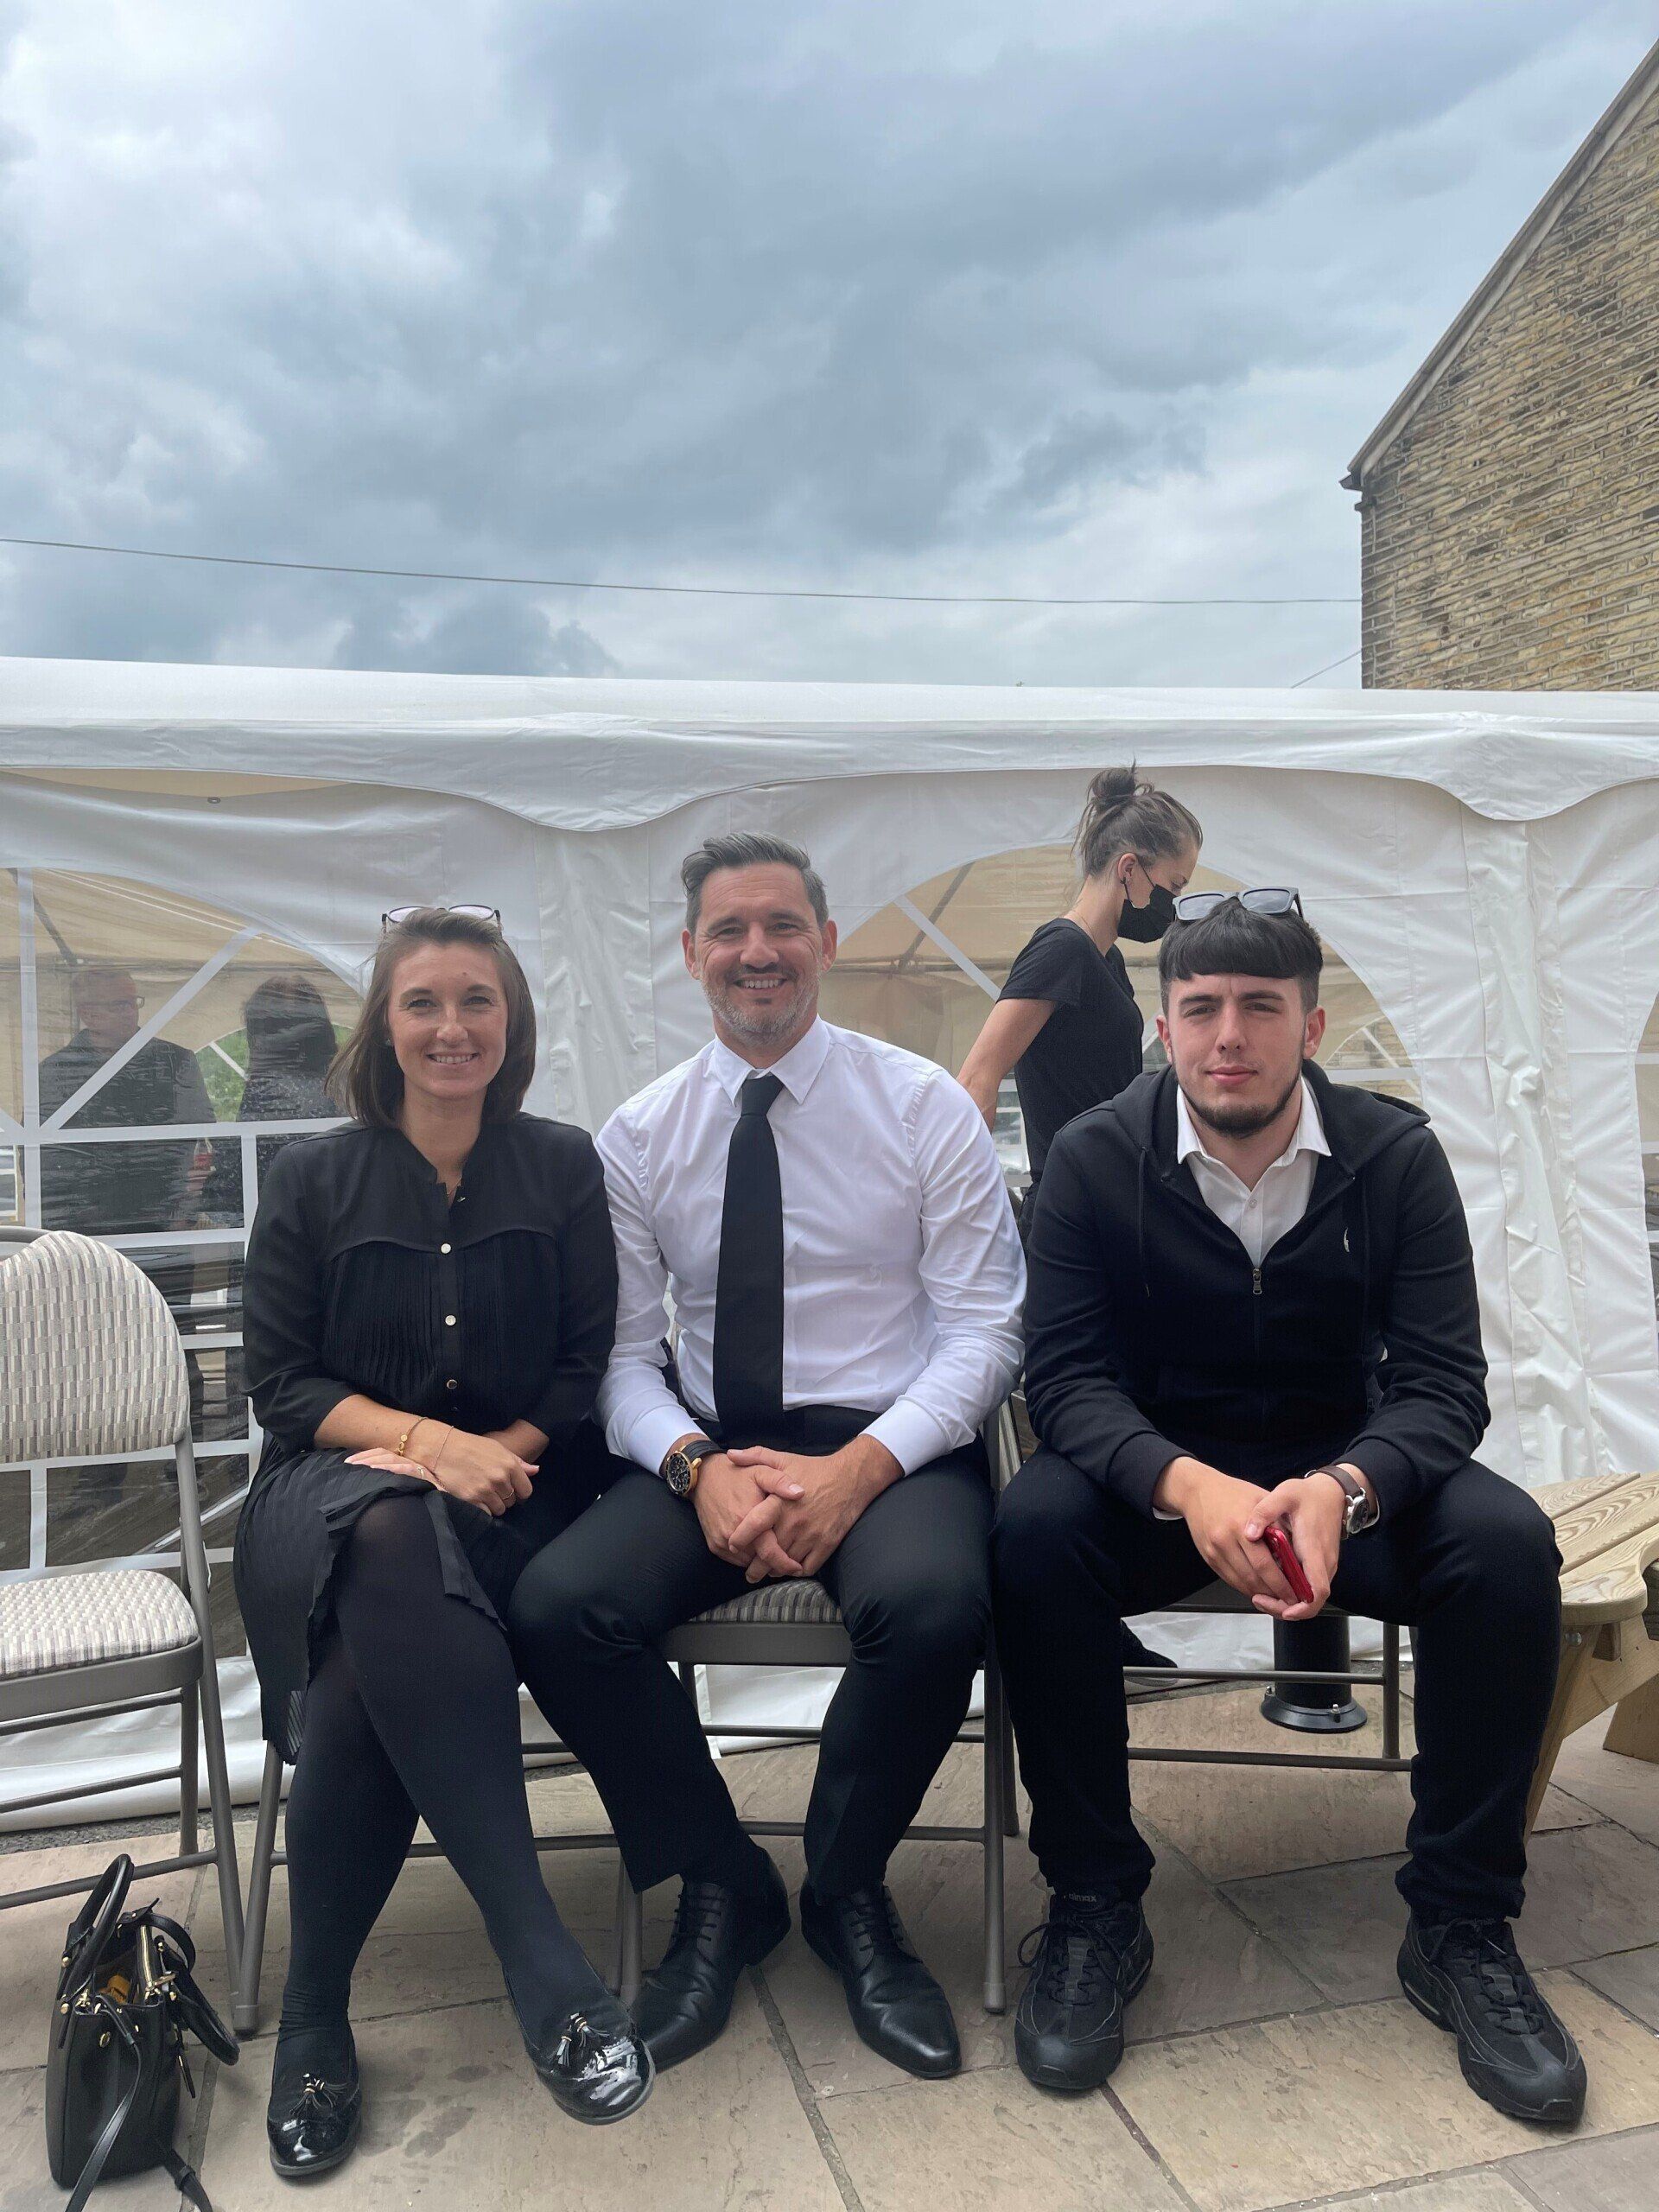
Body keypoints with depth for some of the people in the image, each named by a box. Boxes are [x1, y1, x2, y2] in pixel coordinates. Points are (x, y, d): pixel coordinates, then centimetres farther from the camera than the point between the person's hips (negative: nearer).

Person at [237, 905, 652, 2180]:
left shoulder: (564, 1170, 7)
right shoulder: (315, 1180, 8)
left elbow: (586, 1369, 4)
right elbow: (280, 1381, 2)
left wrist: (495, 1453, -14)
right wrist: (432, 1440, -13)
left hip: (511, 1491, 0)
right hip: (335, 1483, 0)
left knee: (367, 1666, -32)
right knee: (390, 1543, -37)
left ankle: (315, 2015, -15)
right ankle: (538, 1954, -36)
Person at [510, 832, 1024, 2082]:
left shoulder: (926, 1107, 0)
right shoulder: (640, 1135, 7)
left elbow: (984, 1330, -5)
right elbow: (624, 1355, 4)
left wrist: (859, 1467, -20)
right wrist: (698, 1467, -17)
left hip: (892, 1446, -2)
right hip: (710, 1450, 3)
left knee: (936, 1602, -34)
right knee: (555, 1606, -23)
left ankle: (850, 1893, -1)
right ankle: (720, 1891, 3)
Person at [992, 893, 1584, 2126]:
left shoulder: (1397, 1155, -6)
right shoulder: (1096, 1160, -8)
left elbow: (1443, 1381, -10)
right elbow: (1066, 1373, -13)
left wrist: (1341, 1491, -33)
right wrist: (1187, 1484, -34)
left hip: (1346, 1477, 1)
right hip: (1158, 1478, -1)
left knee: (1507, 1542, -27)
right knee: (1035, 1531, -31)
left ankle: (1459, 1925, -7)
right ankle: (1094, 1908, -12)